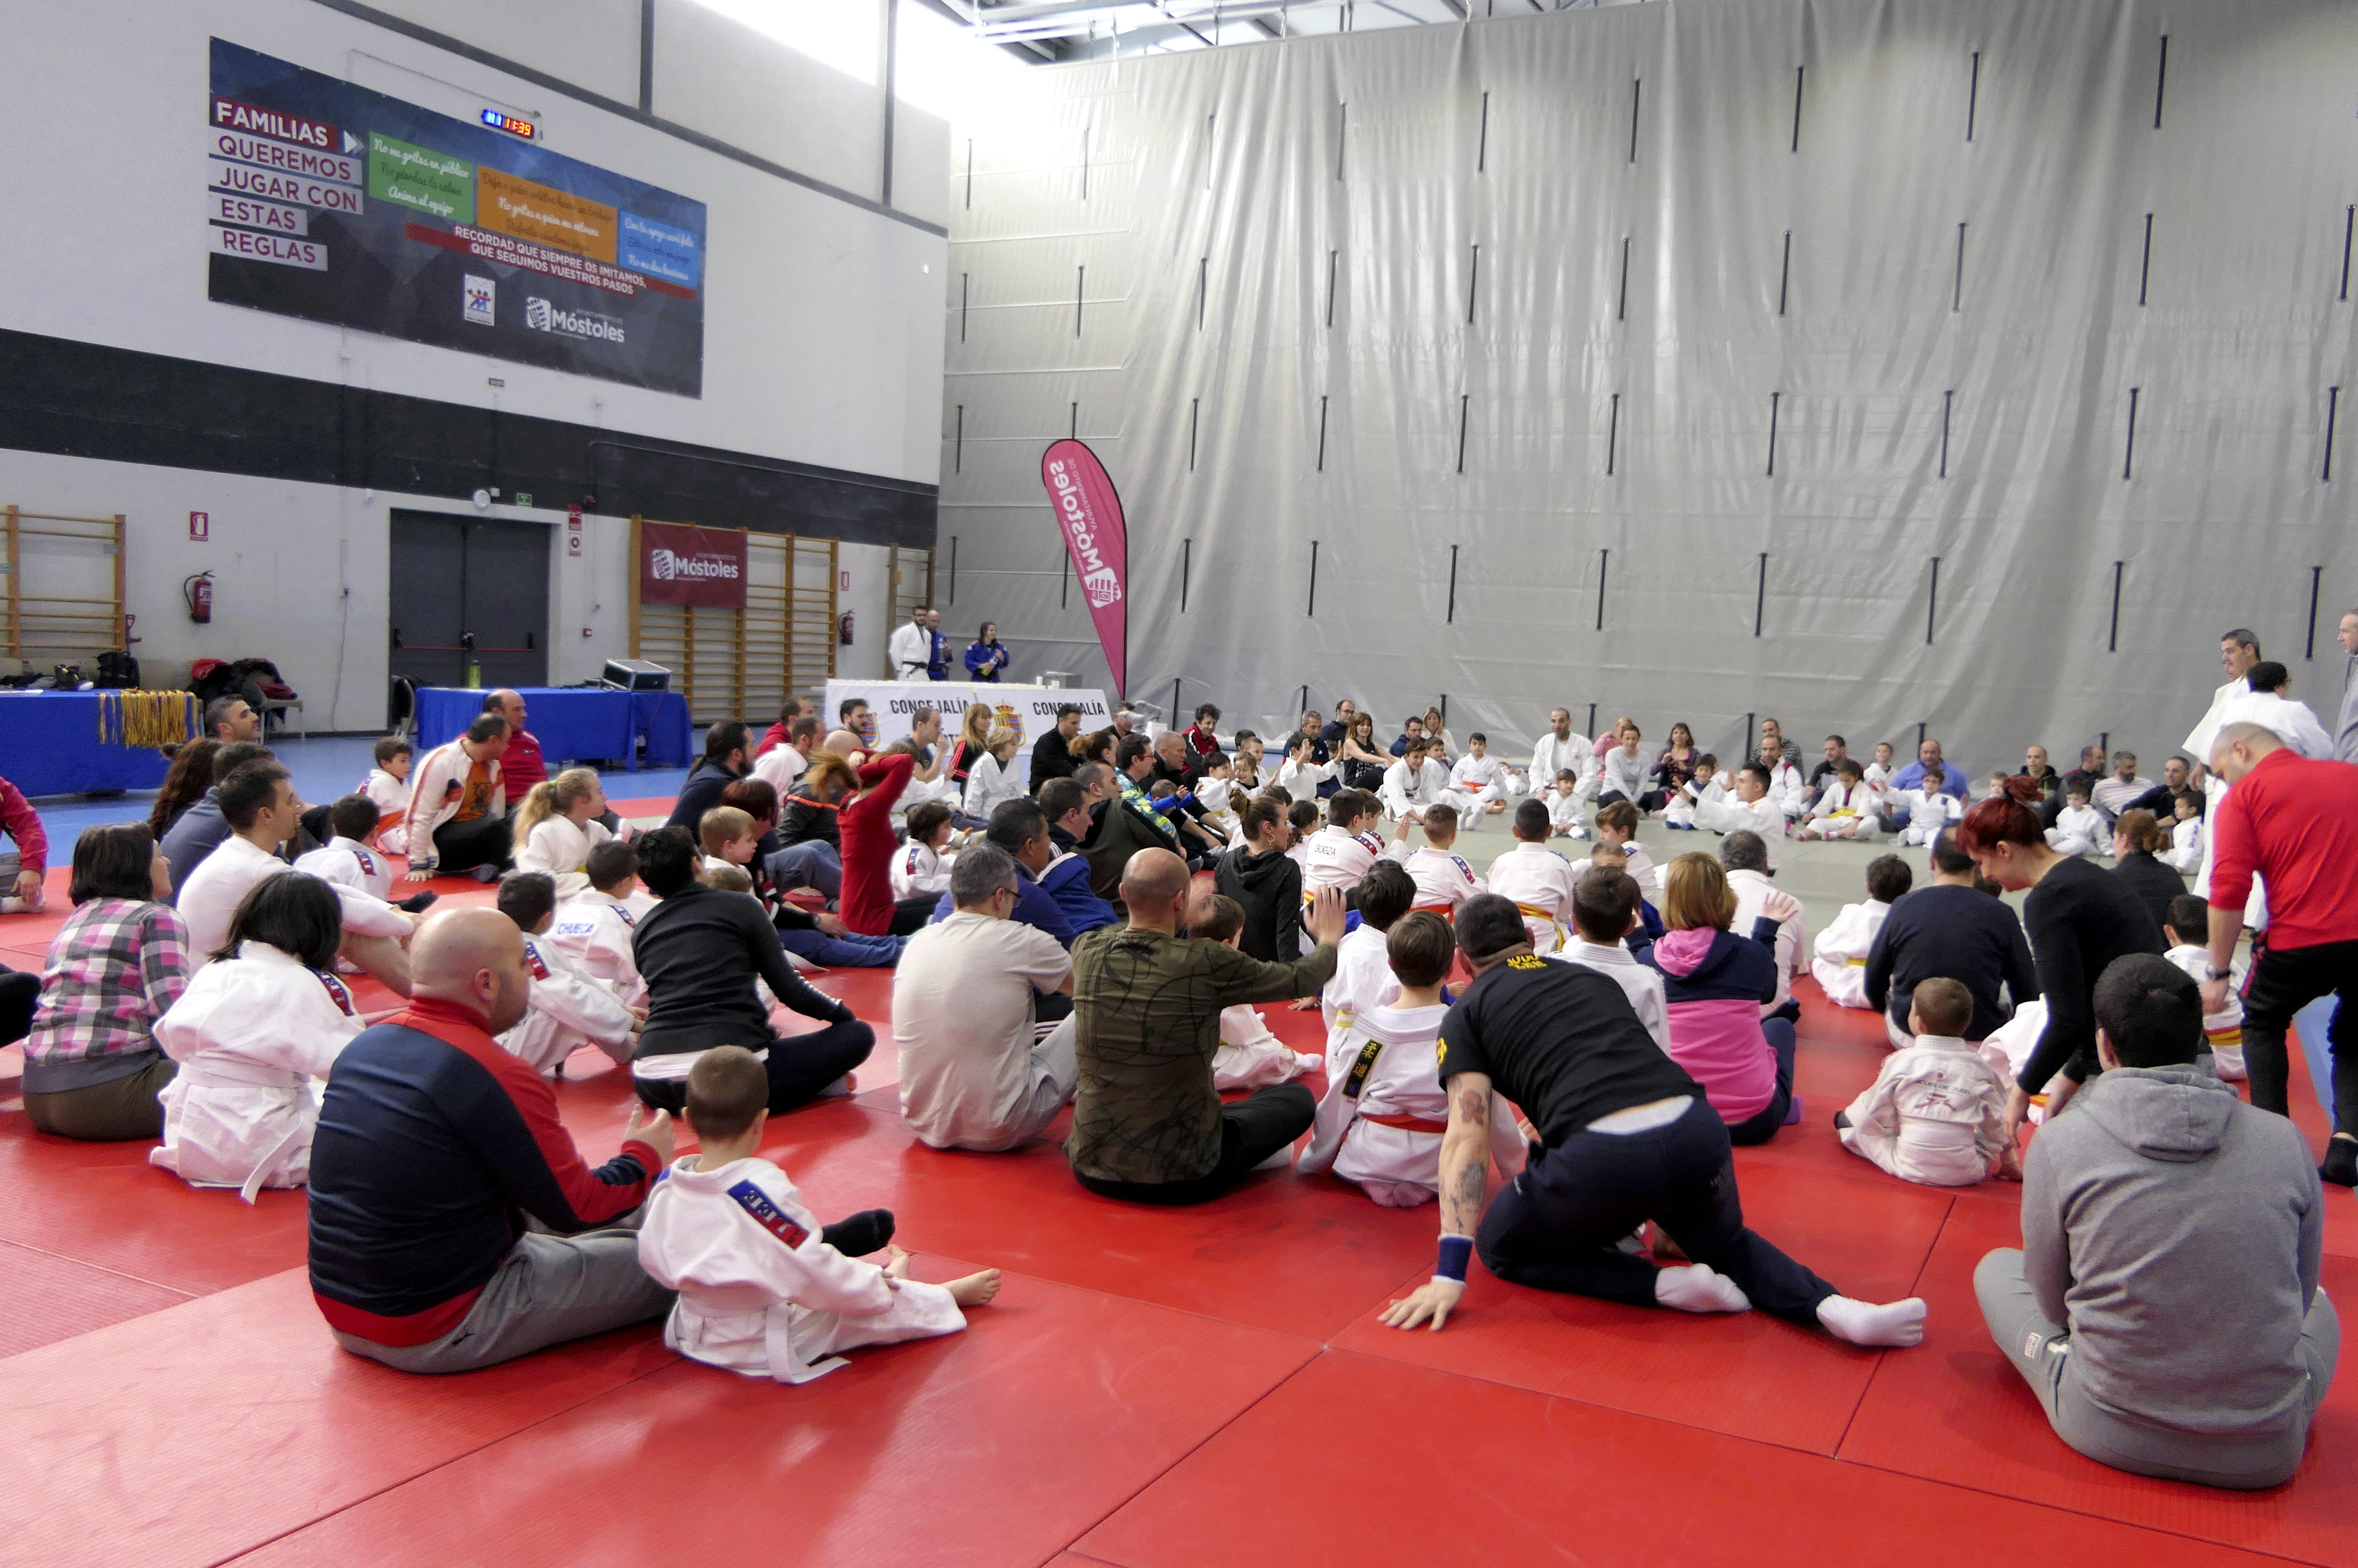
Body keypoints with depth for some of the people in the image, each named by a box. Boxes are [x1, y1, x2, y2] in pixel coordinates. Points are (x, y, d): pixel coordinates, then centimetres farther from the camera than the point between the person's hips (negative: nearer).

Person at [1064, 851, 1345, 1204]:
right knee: (1297, 1098, 15)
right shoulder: (1207, 963, -20)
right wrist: (1329, 940, 20)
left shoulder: (1085, 952, -8)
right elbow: (1300, 979, -2)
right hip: (1182, 1180, -6)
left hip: (1091, 1169, 6)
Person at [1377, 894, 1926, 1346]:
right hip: (1698, 1130, 5)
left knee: (1501, 1246, 23)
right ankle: (1831, 1306, 6)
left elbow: (1467, 1136, 4)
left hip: (1603, 1156, -5)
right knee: (1725, 1245, 35)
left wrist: (1449, 1274, 0)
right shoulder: (1591, 978, 29)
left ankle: (1666, 1285, 4)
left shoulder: (1467, 1014, 15)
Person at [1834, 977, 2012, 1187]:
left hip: (1911, 1169, -2)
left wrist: (1847, 1117, 25)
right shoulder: (1979, 1067, 0)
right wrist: (2010, 1165, 25)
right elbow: (1999, 1122, 11)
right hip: (1967, 1173, 2)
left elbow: (1873, 1114, 2)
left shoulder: (1900, 1062, -6)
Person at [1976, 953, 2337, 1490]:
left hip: (2109, 1433, -2)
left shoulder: (2061, 1142, -10)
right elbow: (2298, 1295, 9)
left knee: (1996, 1267, 23)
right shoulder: (2285, 1140, -5)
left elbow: (2050, 1300, 2)